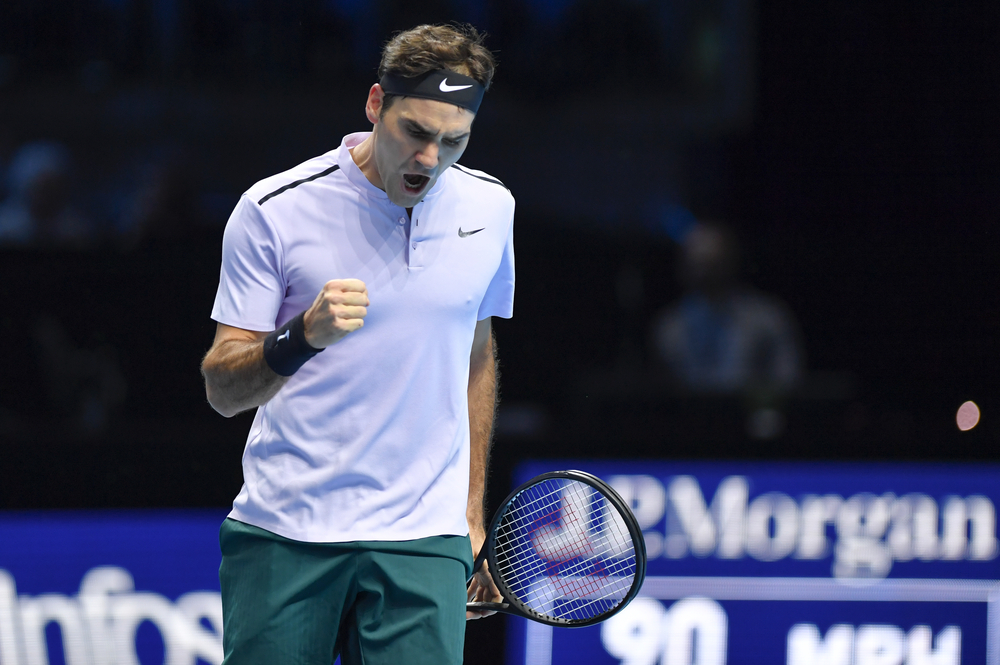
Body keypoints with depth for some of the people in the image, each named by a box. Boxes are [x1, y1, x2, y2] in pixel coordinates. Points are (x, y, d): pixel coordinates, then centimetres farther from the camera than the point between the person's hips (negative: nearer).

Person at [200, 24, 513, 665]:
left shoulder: (490, 209, 6)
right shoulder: (272, 210, -6)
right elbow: (222, 389, -6)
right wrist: (304, 336, -25)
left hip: (421, 543, 2)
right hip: (282, 535, -2)